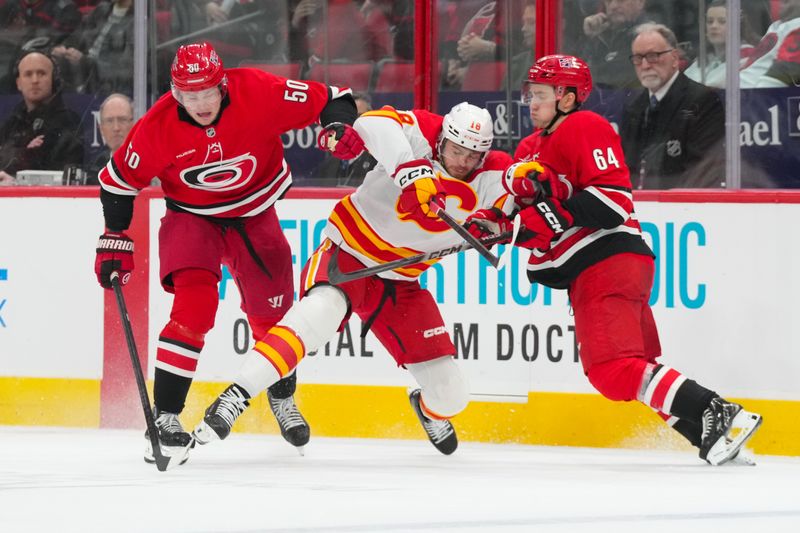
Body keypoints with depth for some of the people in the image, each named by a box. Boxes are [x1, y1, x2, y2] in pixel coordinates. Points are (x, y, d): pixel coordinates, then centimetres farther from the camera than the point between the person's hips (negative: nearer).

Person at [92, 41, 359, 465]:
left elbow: (328, 99, -15)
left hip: (255, 215, 2)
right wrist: (115, 240, -6)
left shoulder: (260, 93, -25)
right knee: (194, 308, -22)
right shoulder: (158, 127, -22)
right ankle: (164, 418, -18)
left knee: (273, 313, 9)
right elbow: (120, 180, -7)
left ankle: (282, 397, 39)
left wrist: (341, 125, -34)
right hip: (191, 218, -2)